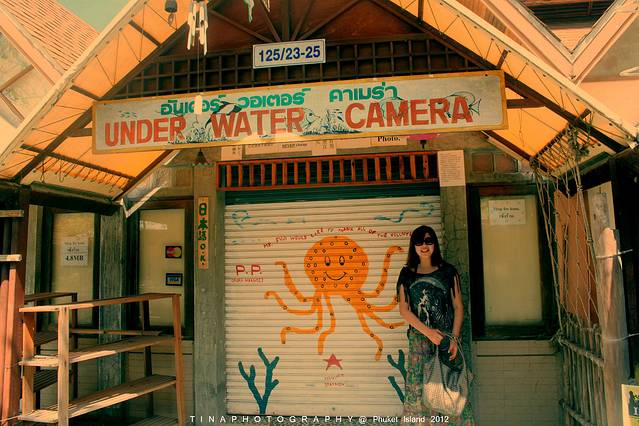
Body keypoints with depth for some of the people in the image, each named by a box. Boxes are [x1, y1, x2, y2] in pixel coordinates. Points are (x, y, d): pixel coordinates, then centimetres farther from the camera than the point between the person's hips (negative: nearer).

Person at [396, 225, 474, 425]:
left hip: (447, 337, 0)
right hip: (419, 339, 1)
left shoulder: (448, 271, 5)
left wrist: (454, 338, -9)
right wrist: (427, 331, -11)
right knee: (418, 388, -1)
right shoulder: (407, 274, 6)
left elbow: (458, 307, 3)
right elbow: (403, 309, 1)